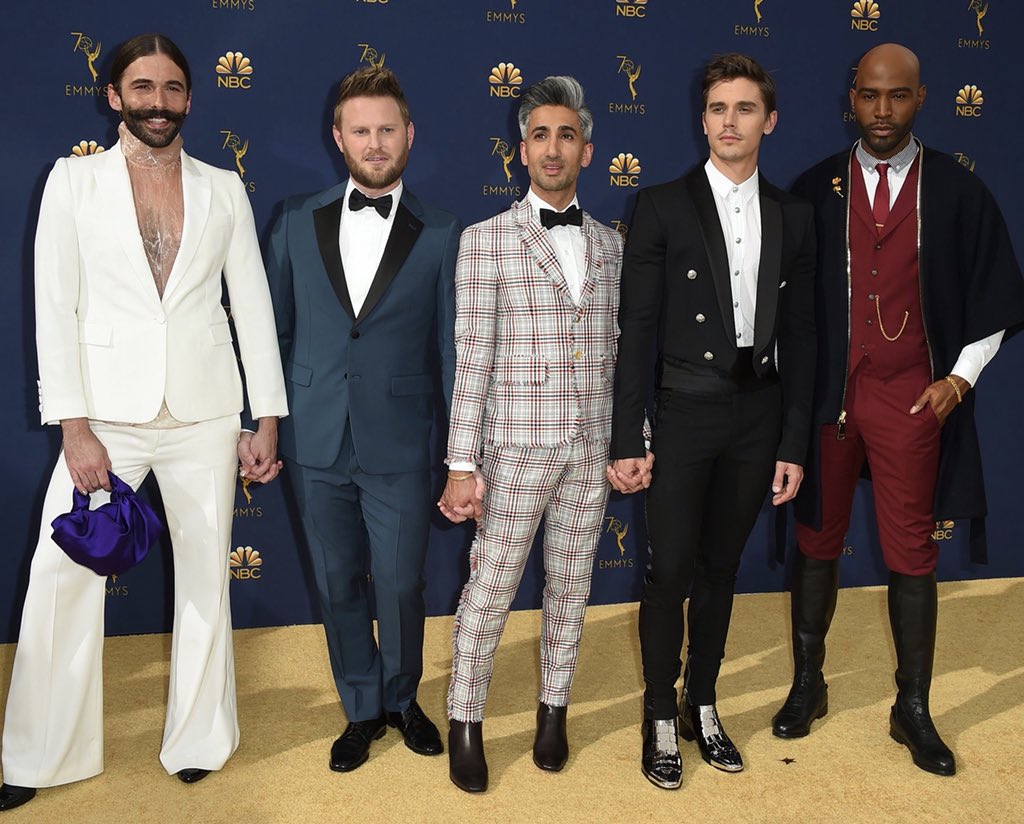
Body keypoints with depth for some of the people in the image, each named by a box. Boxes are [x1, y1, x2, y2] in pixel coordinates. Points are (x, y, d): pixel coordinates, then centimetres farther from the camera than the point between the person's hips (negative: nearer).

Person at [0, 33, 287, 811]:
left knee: (206, 573, 8)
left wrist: (269, 418, 2)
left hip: (204, 415, 1)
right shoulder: (73, 180, 3)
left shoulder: (224, 190, 7)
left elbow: (253, 307, 6)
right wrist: (74, 426, -11)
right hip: (106, 415, -1)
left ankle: (198, 739, 25)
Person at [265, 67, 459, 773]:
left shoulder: (440, 235, 0)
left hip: (399, 447, -2)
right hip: (316, 442, 2)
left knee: (401, 587, 8)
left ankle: (401, 699, 35)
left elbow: (454, 348, 0)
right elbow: (274, 330, 9)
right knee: (339, 585, 13)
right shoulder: (299, 220, 6)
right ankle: (362, 710, 34)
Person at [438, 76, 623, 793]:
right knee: (491, 587, 2)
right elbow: (473, 359, -7)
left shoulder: (611, 244, 9)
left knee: (572, 585, 13)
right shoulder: (487, 239, -3)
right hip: (518, 446, -3)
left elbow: (618, 350, 12)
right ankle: (466, 722, 20)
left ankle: (554, 708, 30)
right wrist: (462, 466, -11)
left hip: (593, 448, 4)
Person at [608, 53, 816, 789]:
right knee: (671, 571, 1)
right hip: (686, 410, -3)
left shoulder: (794, 216, 7)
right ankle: (660, 719, 19)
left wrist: (794, 444, 4)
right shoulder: (662, 206, -3)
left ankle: (703, 706, 29)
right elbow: (637, 330, -6)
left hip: (758, 412, 3)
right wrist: (627, 442, -10)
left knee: (721, 568, 14)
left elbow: (799, 336, 8)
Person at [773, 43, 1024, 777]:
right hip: (826, 394, 1)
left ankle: (912, 709, 21)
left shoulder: (958, 191, 1)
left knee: (912, 555, 6)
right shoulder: (816, 190, 1)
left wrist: (959, 378, -2)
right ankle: (808, 685, 27)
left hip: (912, 399, 0)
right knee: (818, 543, 10)